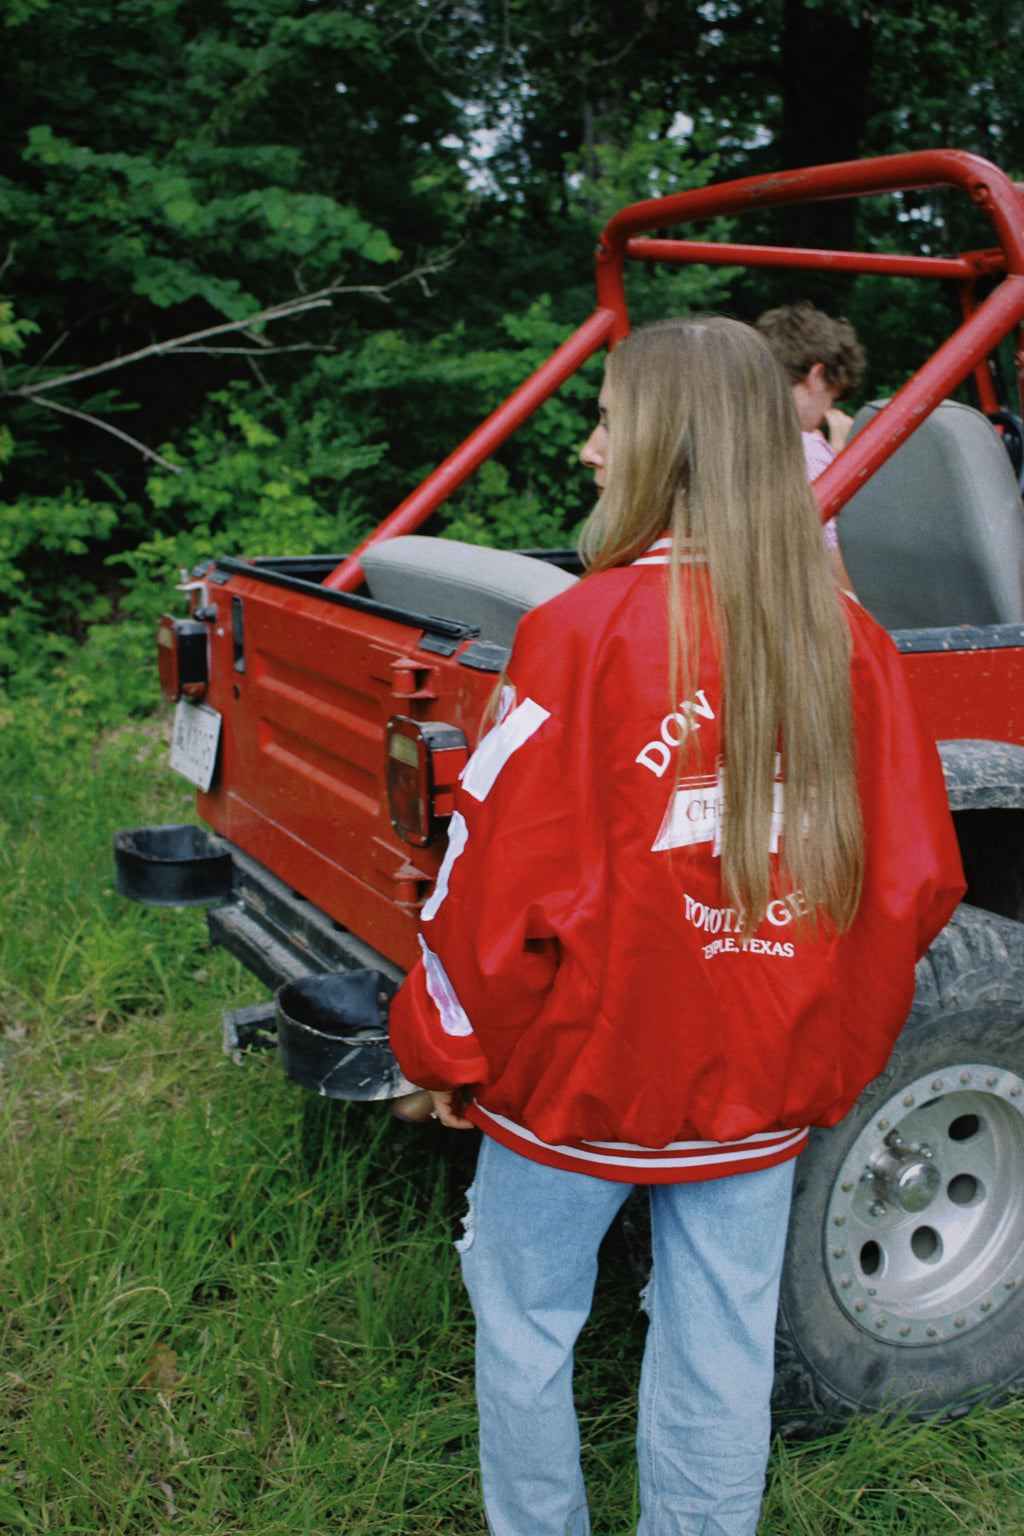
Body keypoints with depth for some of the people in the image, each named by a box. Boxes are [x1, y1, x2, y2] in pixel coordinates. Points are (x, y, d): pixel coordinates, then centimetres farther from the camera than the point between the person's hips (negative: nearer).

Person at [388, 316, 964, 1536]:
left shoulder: (586, 628, -18)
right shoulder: (847, 640, -4)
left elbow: (499, 876, -16)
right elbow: (914, 881, 1)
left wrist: (442, 1052, 0)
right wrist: (832, 1061, 14)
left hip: (582, 1073, -4)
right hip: (761, 1091, 4)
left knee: (524, 1324, 18)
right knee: (722, 1349, 17)